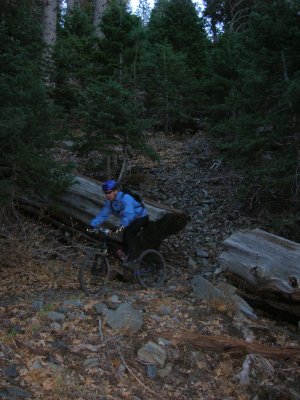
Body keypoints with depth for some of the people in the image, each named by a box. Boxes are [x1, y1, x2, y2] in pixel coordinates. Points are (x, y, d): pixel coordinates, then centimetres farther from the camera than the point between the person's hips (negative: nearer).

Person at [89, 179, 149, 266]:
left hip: (141, 217, -8)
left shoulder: (125, 198, -35)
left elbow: (129, 214, -48)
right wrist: (92, 225, -25)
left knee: (128, 234, -22)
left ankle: (129, 258, -9)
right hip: (131, 219, 8)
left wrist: (122, 225, -64)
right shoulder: (109, 201, -11)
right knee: (126, 237, 4)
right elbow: (103, 214, -12)